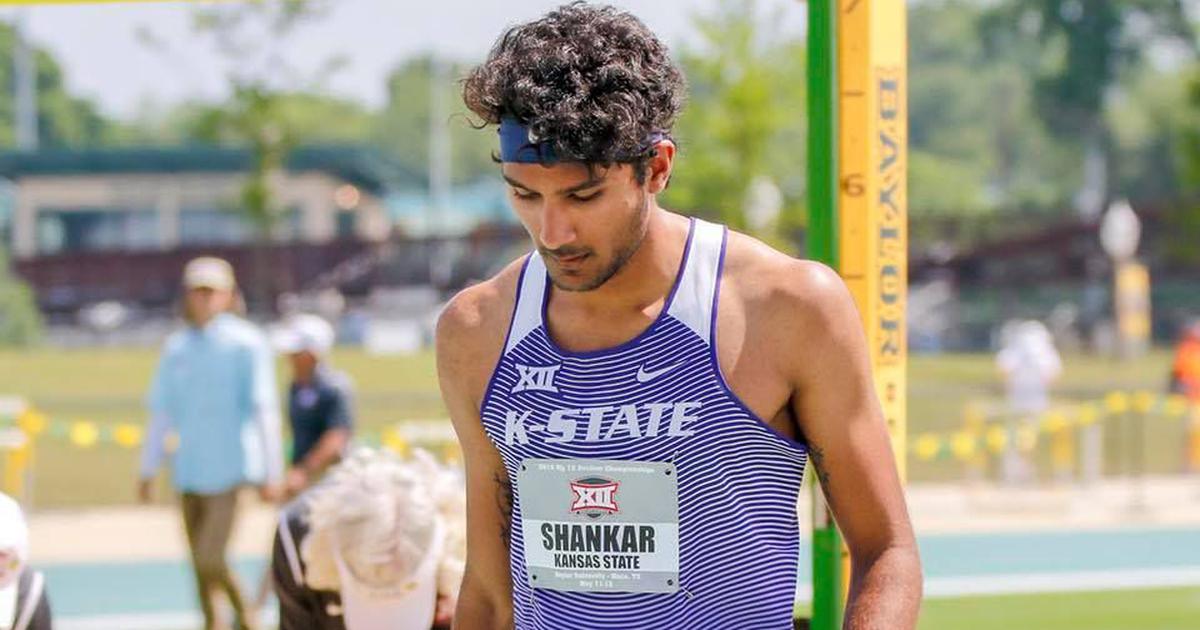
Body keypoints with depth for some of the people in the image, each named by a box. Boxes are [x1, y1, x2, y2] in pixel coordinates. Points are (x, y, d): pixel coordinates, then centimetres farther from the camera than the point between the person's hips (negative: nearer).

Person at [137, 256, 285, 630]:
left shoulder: (245, 344, -6)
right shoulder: (176, 347, 9)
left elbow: (264, 411, -8)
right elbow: (161, 413, 15)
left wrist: (272, 473, -12)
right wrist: (148, 470, 13)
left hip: (227, 469, -5)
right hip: (189, 470, 5)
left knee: (210, 560, -12)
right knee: (198, 561, 9)